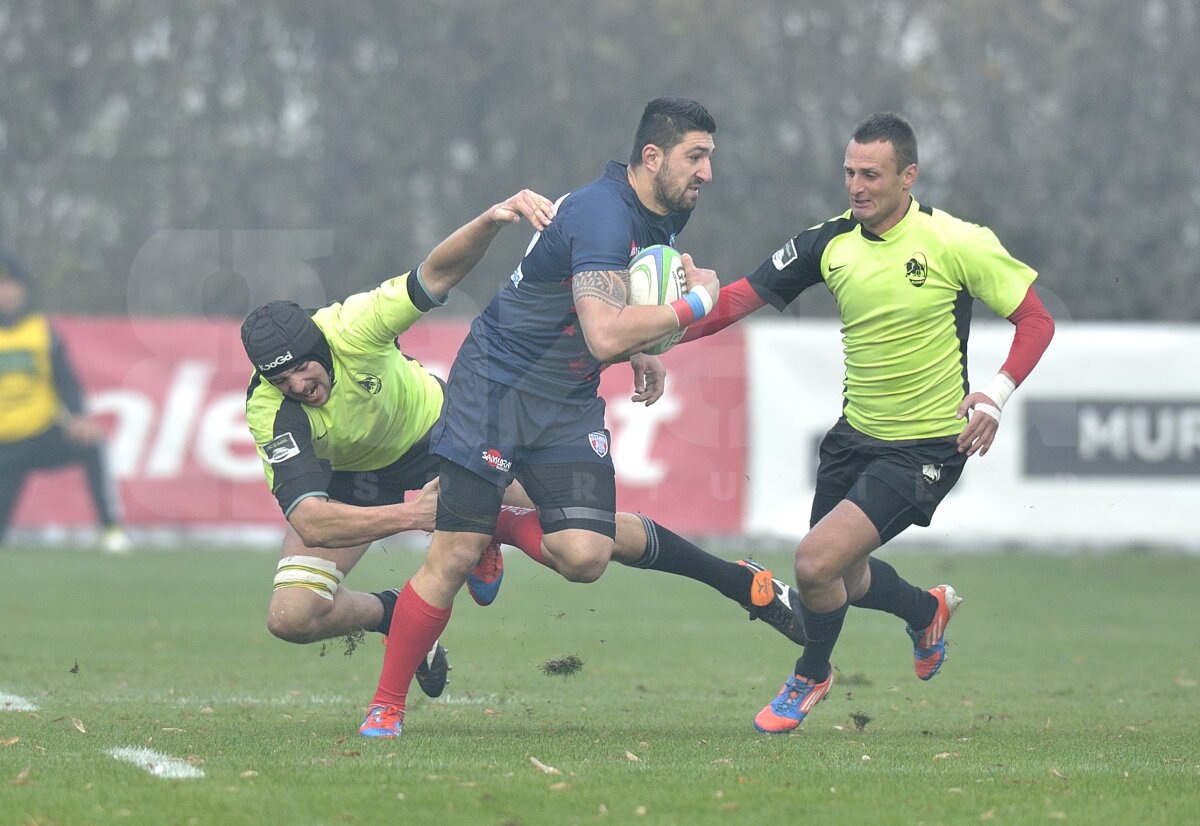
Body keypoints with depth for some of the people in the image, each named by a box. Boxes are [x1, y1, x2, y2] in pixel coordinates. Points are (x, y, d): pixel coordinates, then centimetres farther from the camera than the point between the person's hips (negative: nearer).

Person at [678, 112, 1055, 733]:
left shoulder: (957, 243, -15)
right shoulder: (830, 243, -3)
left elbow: (1036, 320, -8)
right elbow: (742, 297, -4)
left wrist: (996, 394, -23)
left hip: (926, 447, -6)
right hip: (855, 434, 6)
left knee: (815, 563, -17)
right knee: (840, 576, 19)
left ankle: (811, 677, 14)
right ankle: (927, 612, 53)